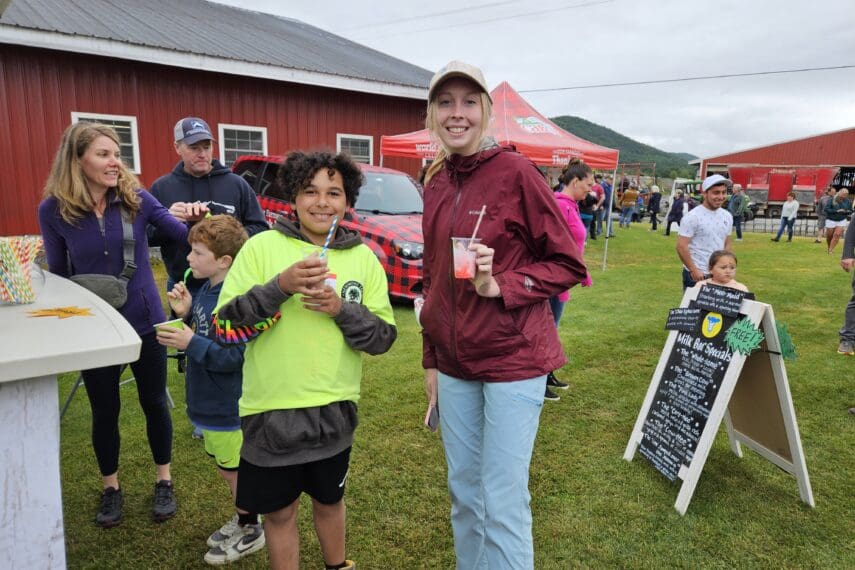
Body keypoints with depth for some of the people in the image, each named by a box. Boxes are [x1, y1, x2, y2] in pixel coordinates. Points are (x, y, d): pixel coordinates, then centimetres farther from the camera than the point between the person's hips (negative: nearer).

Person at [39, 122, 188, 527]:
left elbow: (183, 235, -9)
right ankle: (111, 488, 36)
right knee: (104, 411, 14)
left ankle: (164, 482, 31)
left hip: (145, 321, 0)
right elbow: (57, 275, 2)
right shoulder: (53, 210, -8)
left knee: (154, 402, 12)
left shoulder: (135, 197, -8)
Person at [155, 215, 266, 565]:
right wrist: (183, 314, -6)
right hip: (209, 402, 9)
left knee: (234, 470, 10)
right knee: (225, 467, 24)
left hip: (227, 407, -9)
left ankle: (250, 532, 32)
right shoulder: (205, 288, 1)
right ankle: (243, 518, 44)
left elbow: (233, 357, -27)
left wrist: (191, 343, -28)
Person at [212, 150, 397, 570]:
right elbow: (225, 328, -12)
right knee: (279, 512, 16)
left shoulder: (363, 257, 0)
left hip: (335, 410, 3)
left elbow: (383, 338, -2)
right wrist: (280, 286, -25)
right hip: (271, 412, -2)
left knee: (329, 500, 23)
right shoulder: (261, 246, -8)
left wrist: (341, 308, -19)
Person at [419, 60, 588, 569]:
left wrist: (501, 285, -21)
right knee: (464, 493, 17)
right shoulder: (436, 183, 7)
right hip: (455, 362, 6)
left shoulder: (516, 171, -11)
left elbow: (569, 264, -7)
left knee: (503, 502, 2)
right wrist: (431, 360, 15)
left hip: (512, 359, -6)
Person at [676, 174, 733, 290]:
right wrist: (694, 270, -16)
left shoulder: (727, 216, 9)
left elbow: (727, 244, 17)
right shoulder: (693, 217, -12)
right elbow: (681, 246, -15)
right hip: (696, 275, -6)